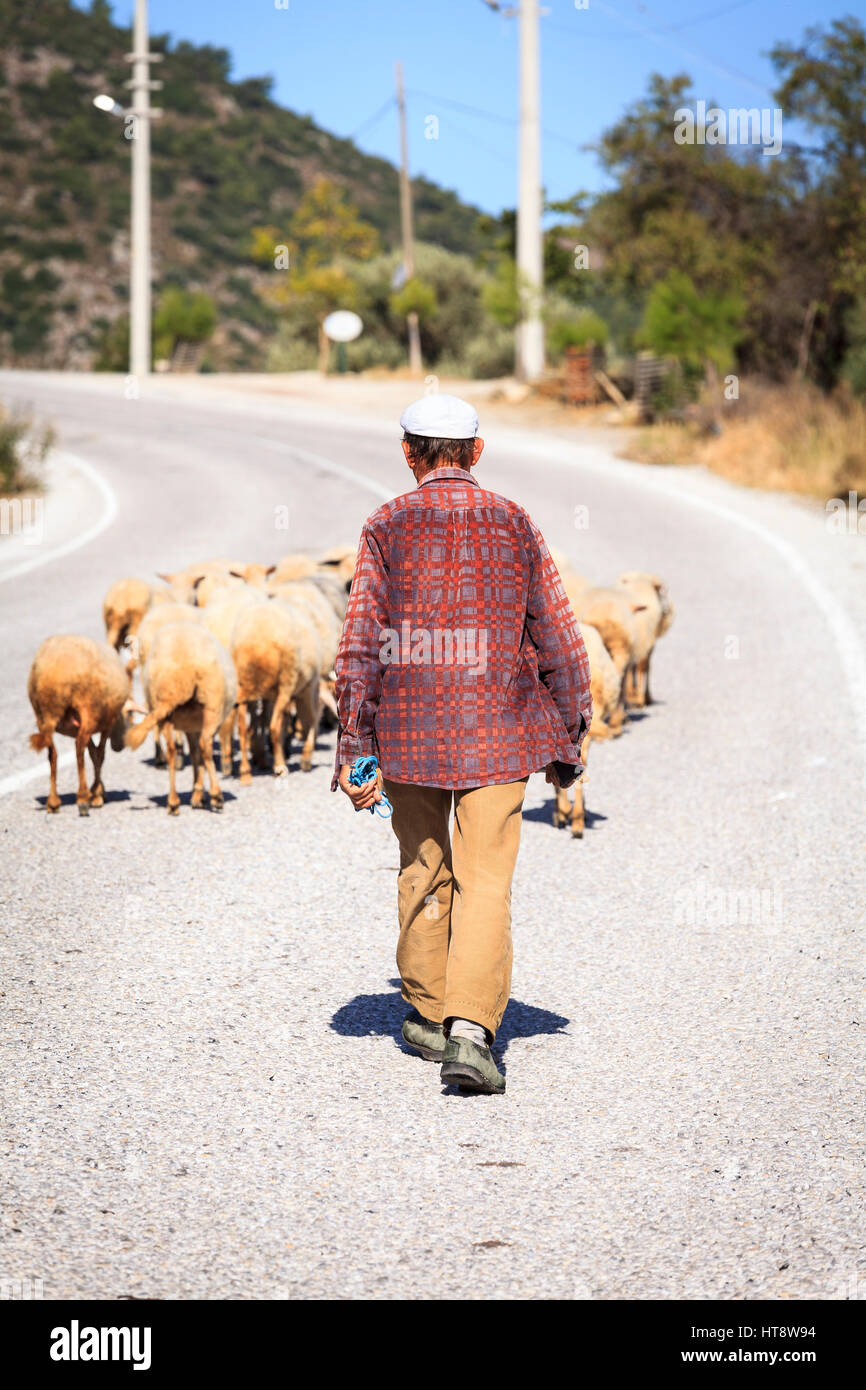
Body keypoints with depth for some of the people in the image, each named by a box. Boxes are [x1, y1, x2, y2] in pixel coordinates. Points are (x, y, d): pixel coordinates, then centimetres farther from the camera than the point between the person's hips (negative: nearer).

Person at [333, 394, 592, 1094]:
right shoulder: (514, 525, 3)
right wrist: (567, 741, 12)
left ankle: (428, 1014, 30)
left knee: (423, 873, 18)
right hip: (498, 733, -1)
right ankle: (470, 1030, -17)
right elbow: (560, 642, 3)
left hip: (408, 731, 1)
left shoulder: (387, 527, -1)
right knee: (486, 882, -2)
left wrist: (355, 752, -3)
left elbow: (360, 645, -6)